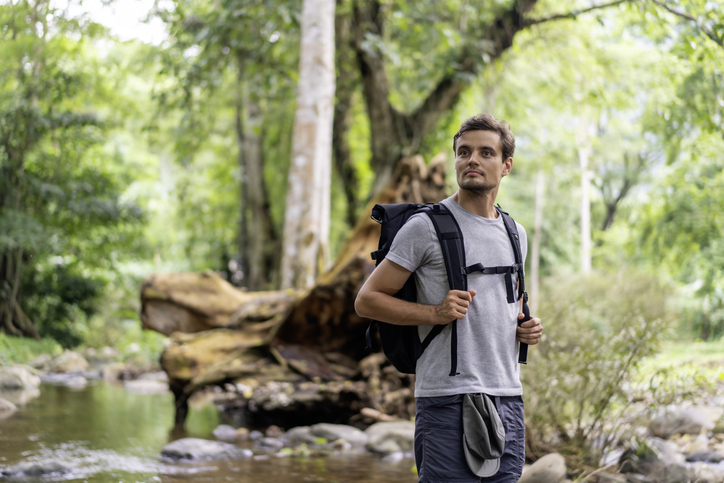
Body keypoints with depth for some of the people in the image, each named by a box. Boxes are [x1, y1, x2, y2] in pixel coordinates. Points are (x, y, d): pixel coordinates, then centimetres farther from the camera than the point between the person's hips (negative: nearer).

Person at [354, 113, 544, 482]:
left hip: (509, 398, 6)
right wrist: (435, 313, -14)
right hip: (449, 399, -6)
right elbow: (367, 300, -3)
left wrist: (527, 328, 9)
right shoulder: (426, 227, -4)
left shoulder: (516, 234, 17)